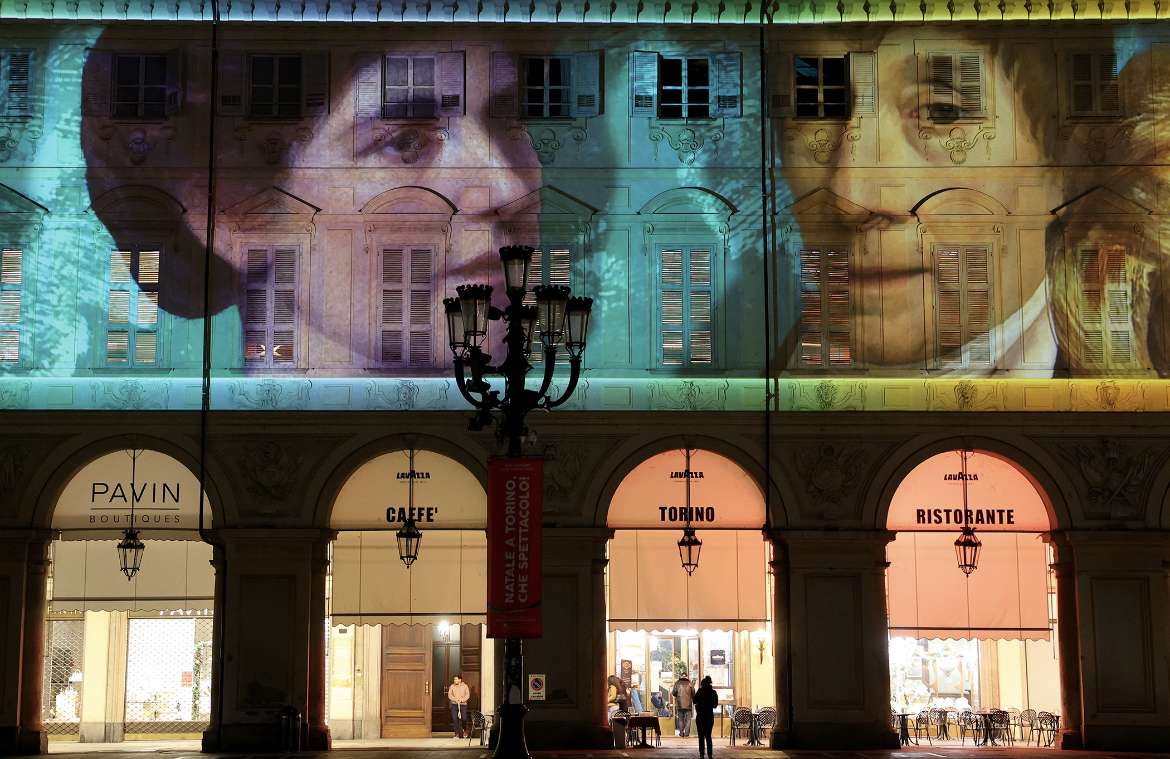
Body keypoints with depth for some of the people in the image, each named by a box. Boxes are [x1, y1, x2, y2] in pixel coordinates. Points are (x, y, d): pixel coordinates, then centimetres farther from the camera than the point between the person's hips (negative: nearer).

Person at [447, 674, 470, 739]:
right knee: (455, 719, -6)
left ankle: (462, 732, 19)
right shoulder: (452, 686, 7)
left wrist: (462, 700, -17)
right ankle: (457, 734, 1)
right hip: (454, 705, 1)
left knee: (463, 719, -3)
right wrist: (455, 699, -17)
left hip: (463, 704, -1)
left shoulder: (465, 686, 5)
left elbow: (467, 695, -2)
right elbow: (449, 695, -1)